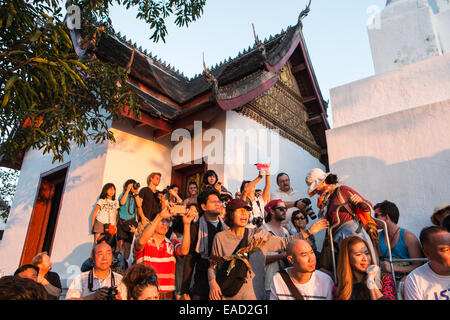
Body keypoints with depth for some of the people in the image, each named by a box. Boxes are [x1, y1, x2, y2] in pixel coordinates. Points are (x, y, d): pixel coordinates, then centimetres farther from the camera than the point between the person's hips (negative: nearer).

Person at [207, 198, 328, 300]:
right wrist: (212, 282, -15)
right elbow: (213, 266, 4)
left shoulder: (258, 234, 2)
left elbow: (283, 243, 5)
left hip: (255, 294, 1)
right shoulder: (220, 238, -2)